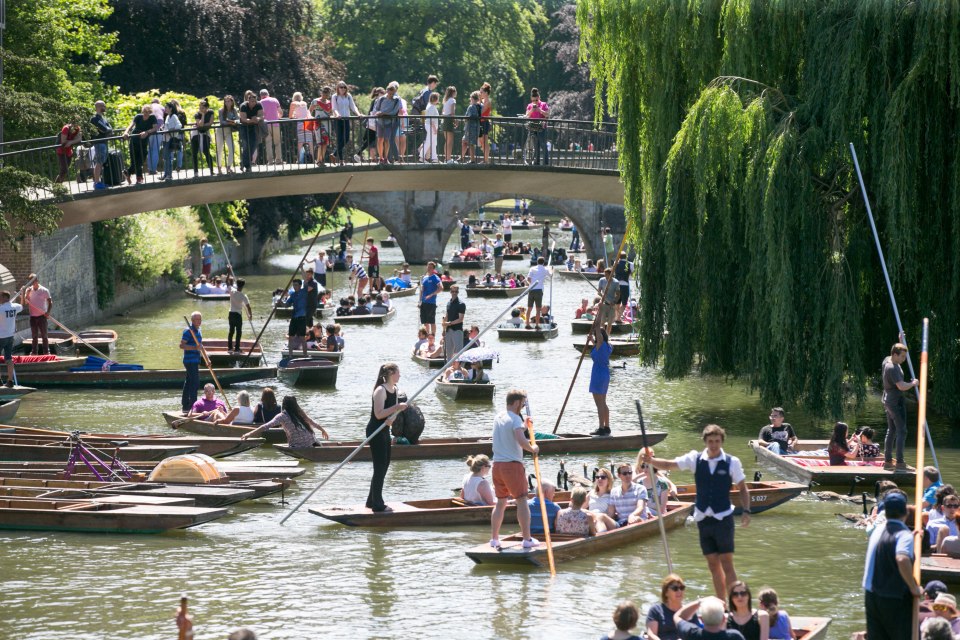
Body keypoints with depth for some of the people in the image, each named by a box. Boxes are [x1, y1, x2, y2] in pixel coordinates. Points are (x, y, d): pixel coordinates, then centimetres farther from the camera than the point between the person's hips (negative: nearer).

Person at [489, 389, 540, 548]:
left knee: (501, 502, 15)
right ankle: (527, 539, -6)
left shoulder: (498, 417, 14)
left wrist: (524, 425, 25)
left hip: (497, 464, 8)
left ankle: (494, 539, 16)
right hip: (512, 464, -8)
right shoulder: (515, 419, -12)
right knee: (522, 501, -4)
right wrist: (533, 448, -9)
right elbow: (521, 440, -26)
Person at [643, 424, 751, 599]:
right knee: (713, 564, 8)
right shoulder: (696, 459, 1)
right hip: (703, 518, 3)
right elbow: (669, 464, -4)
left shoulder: (732, 462, -4)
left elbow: (743, 489, 3)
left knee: (727, 563, -7)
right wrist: (651, 460, -21)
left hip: (723, 517, -3)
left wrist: (746, 511, -9)